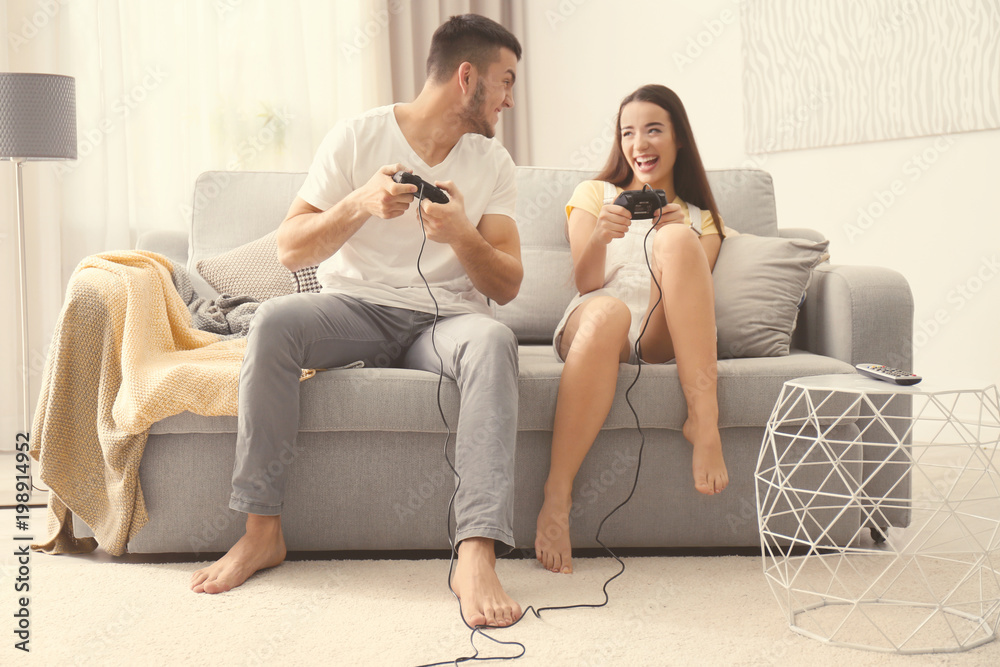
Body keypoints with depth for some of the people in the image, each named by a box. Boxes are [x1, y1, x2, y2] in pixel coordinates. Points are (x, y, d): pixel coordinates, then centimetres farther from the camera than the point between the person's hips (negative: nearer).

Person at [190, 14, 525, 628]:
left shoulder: (493, 163, 8)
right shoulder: (357, 138, 1)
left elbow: (506, 286, 2)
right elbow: (290, 249, -4)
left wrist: (462, 235, -17)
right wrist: (360, 204, -20)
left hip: (444, 318, 1)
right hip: (354, 307, 0)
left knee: (493, 340, -34)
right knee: (274, 320, -32)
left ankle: (477, 556, -42)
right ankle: (262, 529, -22)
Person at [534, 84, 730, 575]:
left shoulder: (701, 219, 28)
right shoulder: (594, 194, 24)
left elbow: (698, 292, 9)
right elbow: (585, 282, 8)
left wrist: (679, 240, -9)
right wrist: (599, 238, -13)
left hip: (666, 336, 1)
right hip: (593, 323, -1)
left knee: (676, 240, -28)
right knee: (607, 311, -40)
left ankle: (703, 421, -38)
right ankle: (556, 498, -41)